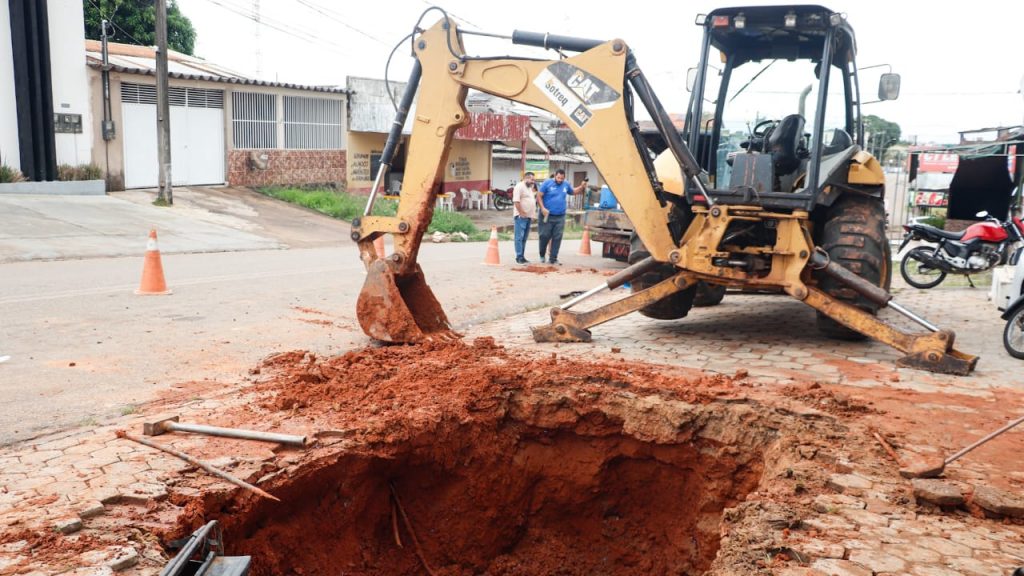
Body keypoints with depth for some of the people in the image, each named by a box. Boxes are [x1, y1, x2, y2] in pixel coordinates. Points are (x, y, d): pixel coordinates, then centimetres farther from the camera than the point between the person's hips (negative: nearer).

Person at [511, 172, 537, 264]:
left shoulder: (530, 188, 20)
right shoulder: (519, 186, -9)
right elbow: (516, 201, -18)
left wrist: (532, 214, 17)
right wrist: (522, 213, -19)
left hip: (528, 216, 9)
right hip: (521, 216, -9)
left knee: (524, 238, 10)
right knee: (519, 237, -8)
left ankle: (522, 257, 14)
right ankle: (519, 257, -8)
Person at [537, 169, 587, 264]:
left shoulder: (566, 185, 11)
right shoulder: (547, 183, -3)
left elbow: (574, 191, 29)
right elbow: (539, 196, -5)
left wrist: (582, 186, 11)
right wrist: (542, 208, -16)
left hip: (560, 217, 4)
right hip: (547, 215, -4)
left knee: (557, 238, 0)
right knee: (545, 236, -1)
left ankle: (553, 258, 6)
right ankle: (542, 255, 21)